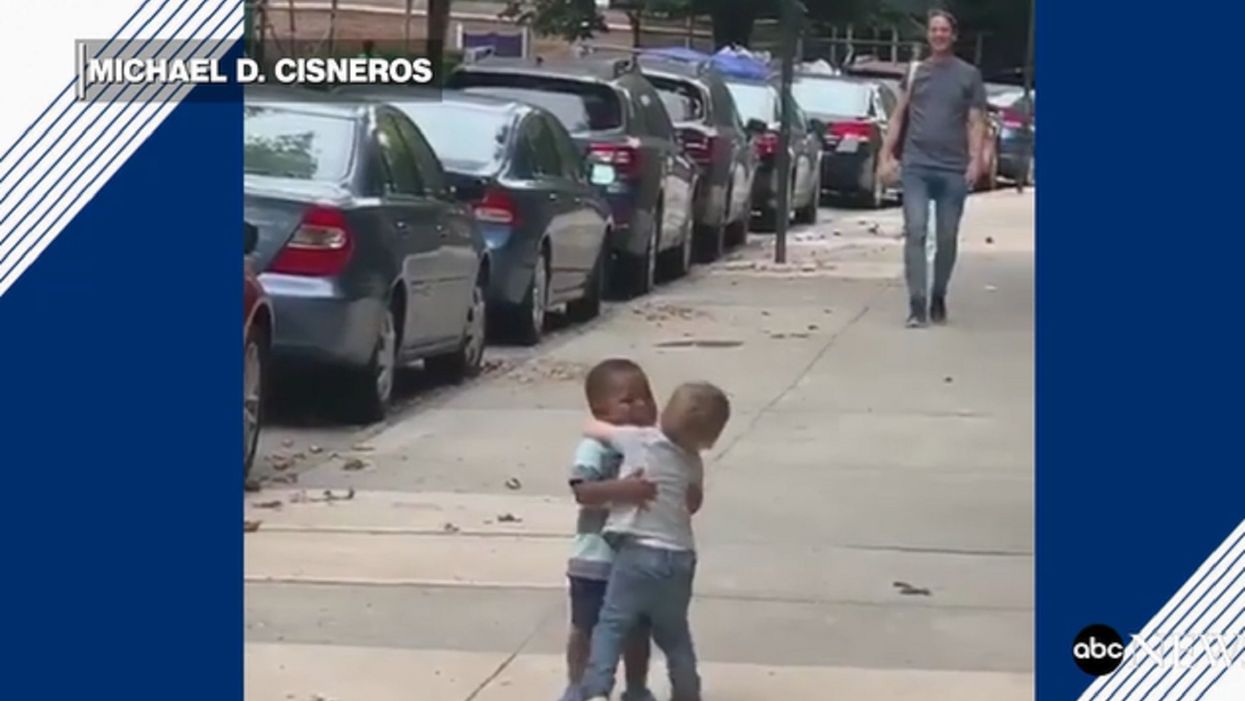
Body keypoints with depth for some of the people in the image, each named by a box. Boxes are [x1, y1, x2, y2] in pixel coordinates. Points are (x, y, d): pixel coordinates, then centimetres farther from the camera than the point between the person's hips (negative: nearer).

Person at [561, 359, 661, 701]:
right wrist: (621, 489, -41)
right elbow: (583, 491, -27)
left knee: (638, 630, 17)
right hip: (596, 561, -4)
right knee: (586, 628, 11)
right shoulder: (595, 447, -15)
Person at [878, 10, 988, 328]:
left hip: (953, 170, 0)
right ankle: (917, 305, -14)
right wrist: (885, 155, 5)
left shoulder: (969, 75, 7)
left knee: (947, 239, 6)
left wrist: (976, 161, -10)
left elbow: (976, 123, 3)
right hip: (915, 166, 0)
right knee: (915, 232, -11)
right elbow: (899, 118, 13)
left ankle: (938, 301, 22)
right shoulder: (914, 72, 11)